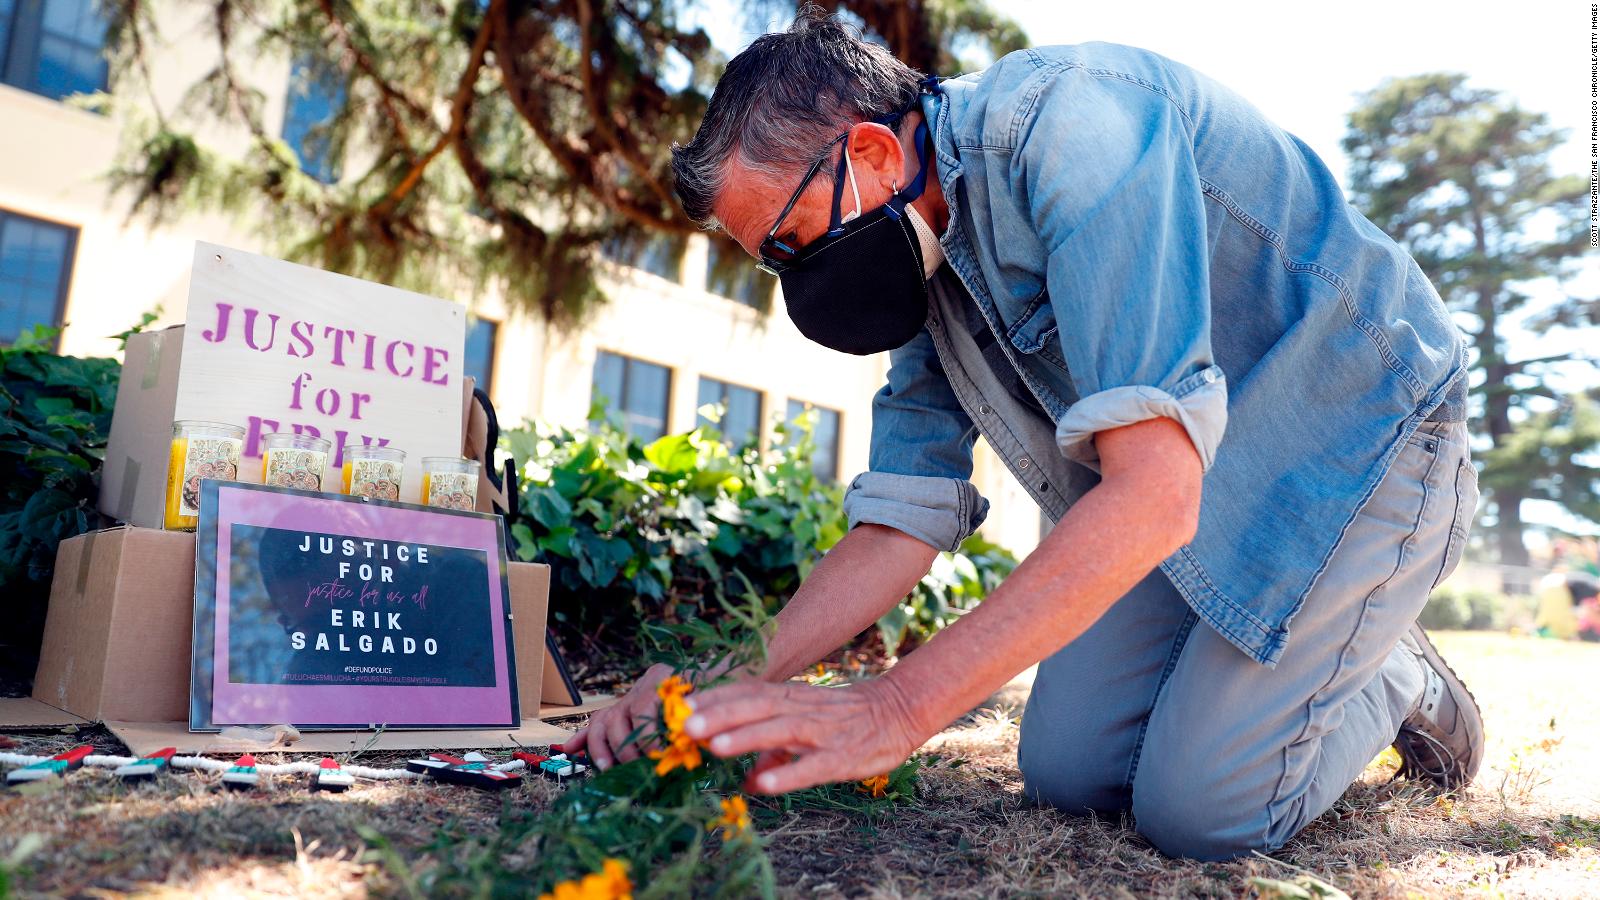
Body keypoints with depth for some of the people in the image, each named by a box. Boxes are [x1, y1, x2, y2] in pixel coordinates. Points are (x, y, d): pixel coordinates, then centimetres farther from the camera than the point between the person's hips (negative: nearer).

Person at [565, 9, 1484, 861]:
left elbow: (1153, 493, -37)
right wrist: (734, 683, -13)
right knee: (1066, 768, 0)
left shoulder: (1071, 119, -29)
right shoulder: (922, 271, -1)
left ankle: (1398, 681, 14)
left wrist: (895, 708, -38)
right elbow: (898, 527, -1)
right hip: (1192, 484, 7)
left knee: (1201, 804, -15)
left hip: (1358, 432, -7)